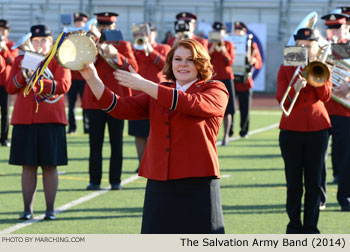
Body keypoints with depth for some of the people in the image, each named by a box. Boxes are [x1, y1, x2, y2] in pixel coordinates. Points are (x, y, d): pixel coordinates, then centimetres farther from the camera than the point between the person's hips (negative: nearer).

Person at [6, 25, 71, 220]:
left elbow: (63, 86, -10)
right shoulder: (21, 60, 11)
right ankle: (28, 209, 8)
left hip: (51, 119, -2)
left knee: (50, 166, 0)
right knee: (28, 166, 3)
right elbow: (10, 88, 5)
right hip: (24, 120, 2)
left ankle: (50, 209, 7)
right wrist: (23, 73, -13)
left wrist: (38, 80, -21)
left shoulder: (59, 60, 4)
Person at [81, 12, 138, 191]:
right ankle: (94, 180, 4)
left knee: (117, 143, 2)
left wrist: (115, 55, -22)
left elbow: (133, 67, -7)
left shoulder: (124, 46, 7)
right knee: (95, 143, 0)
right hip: (94, 100, 1)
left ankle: (115, 181, 7)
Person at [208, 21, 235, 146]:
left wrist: (223, 50, -16)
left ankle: (226, 135, 1)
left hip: (226, 79, -1)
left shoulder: (229, 45, 5)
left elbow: (230, 62, -2)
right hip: (212, 79, 1)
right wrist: (212, 49, -13)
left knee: (227, 109, -3)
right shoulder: (209, 45, 8)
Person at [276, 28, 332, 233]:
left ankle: (311, 228, 9)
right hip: (291, 130, -1)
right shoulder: (286, 68, 6)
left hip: (317, 129, 1)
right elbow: (281, 99, -5)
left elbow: (326, 96, -6)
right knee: (294, 183, 1)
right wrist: (295, 89, -23)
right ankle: (294, 226, 9)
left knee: (314, 183, 2)